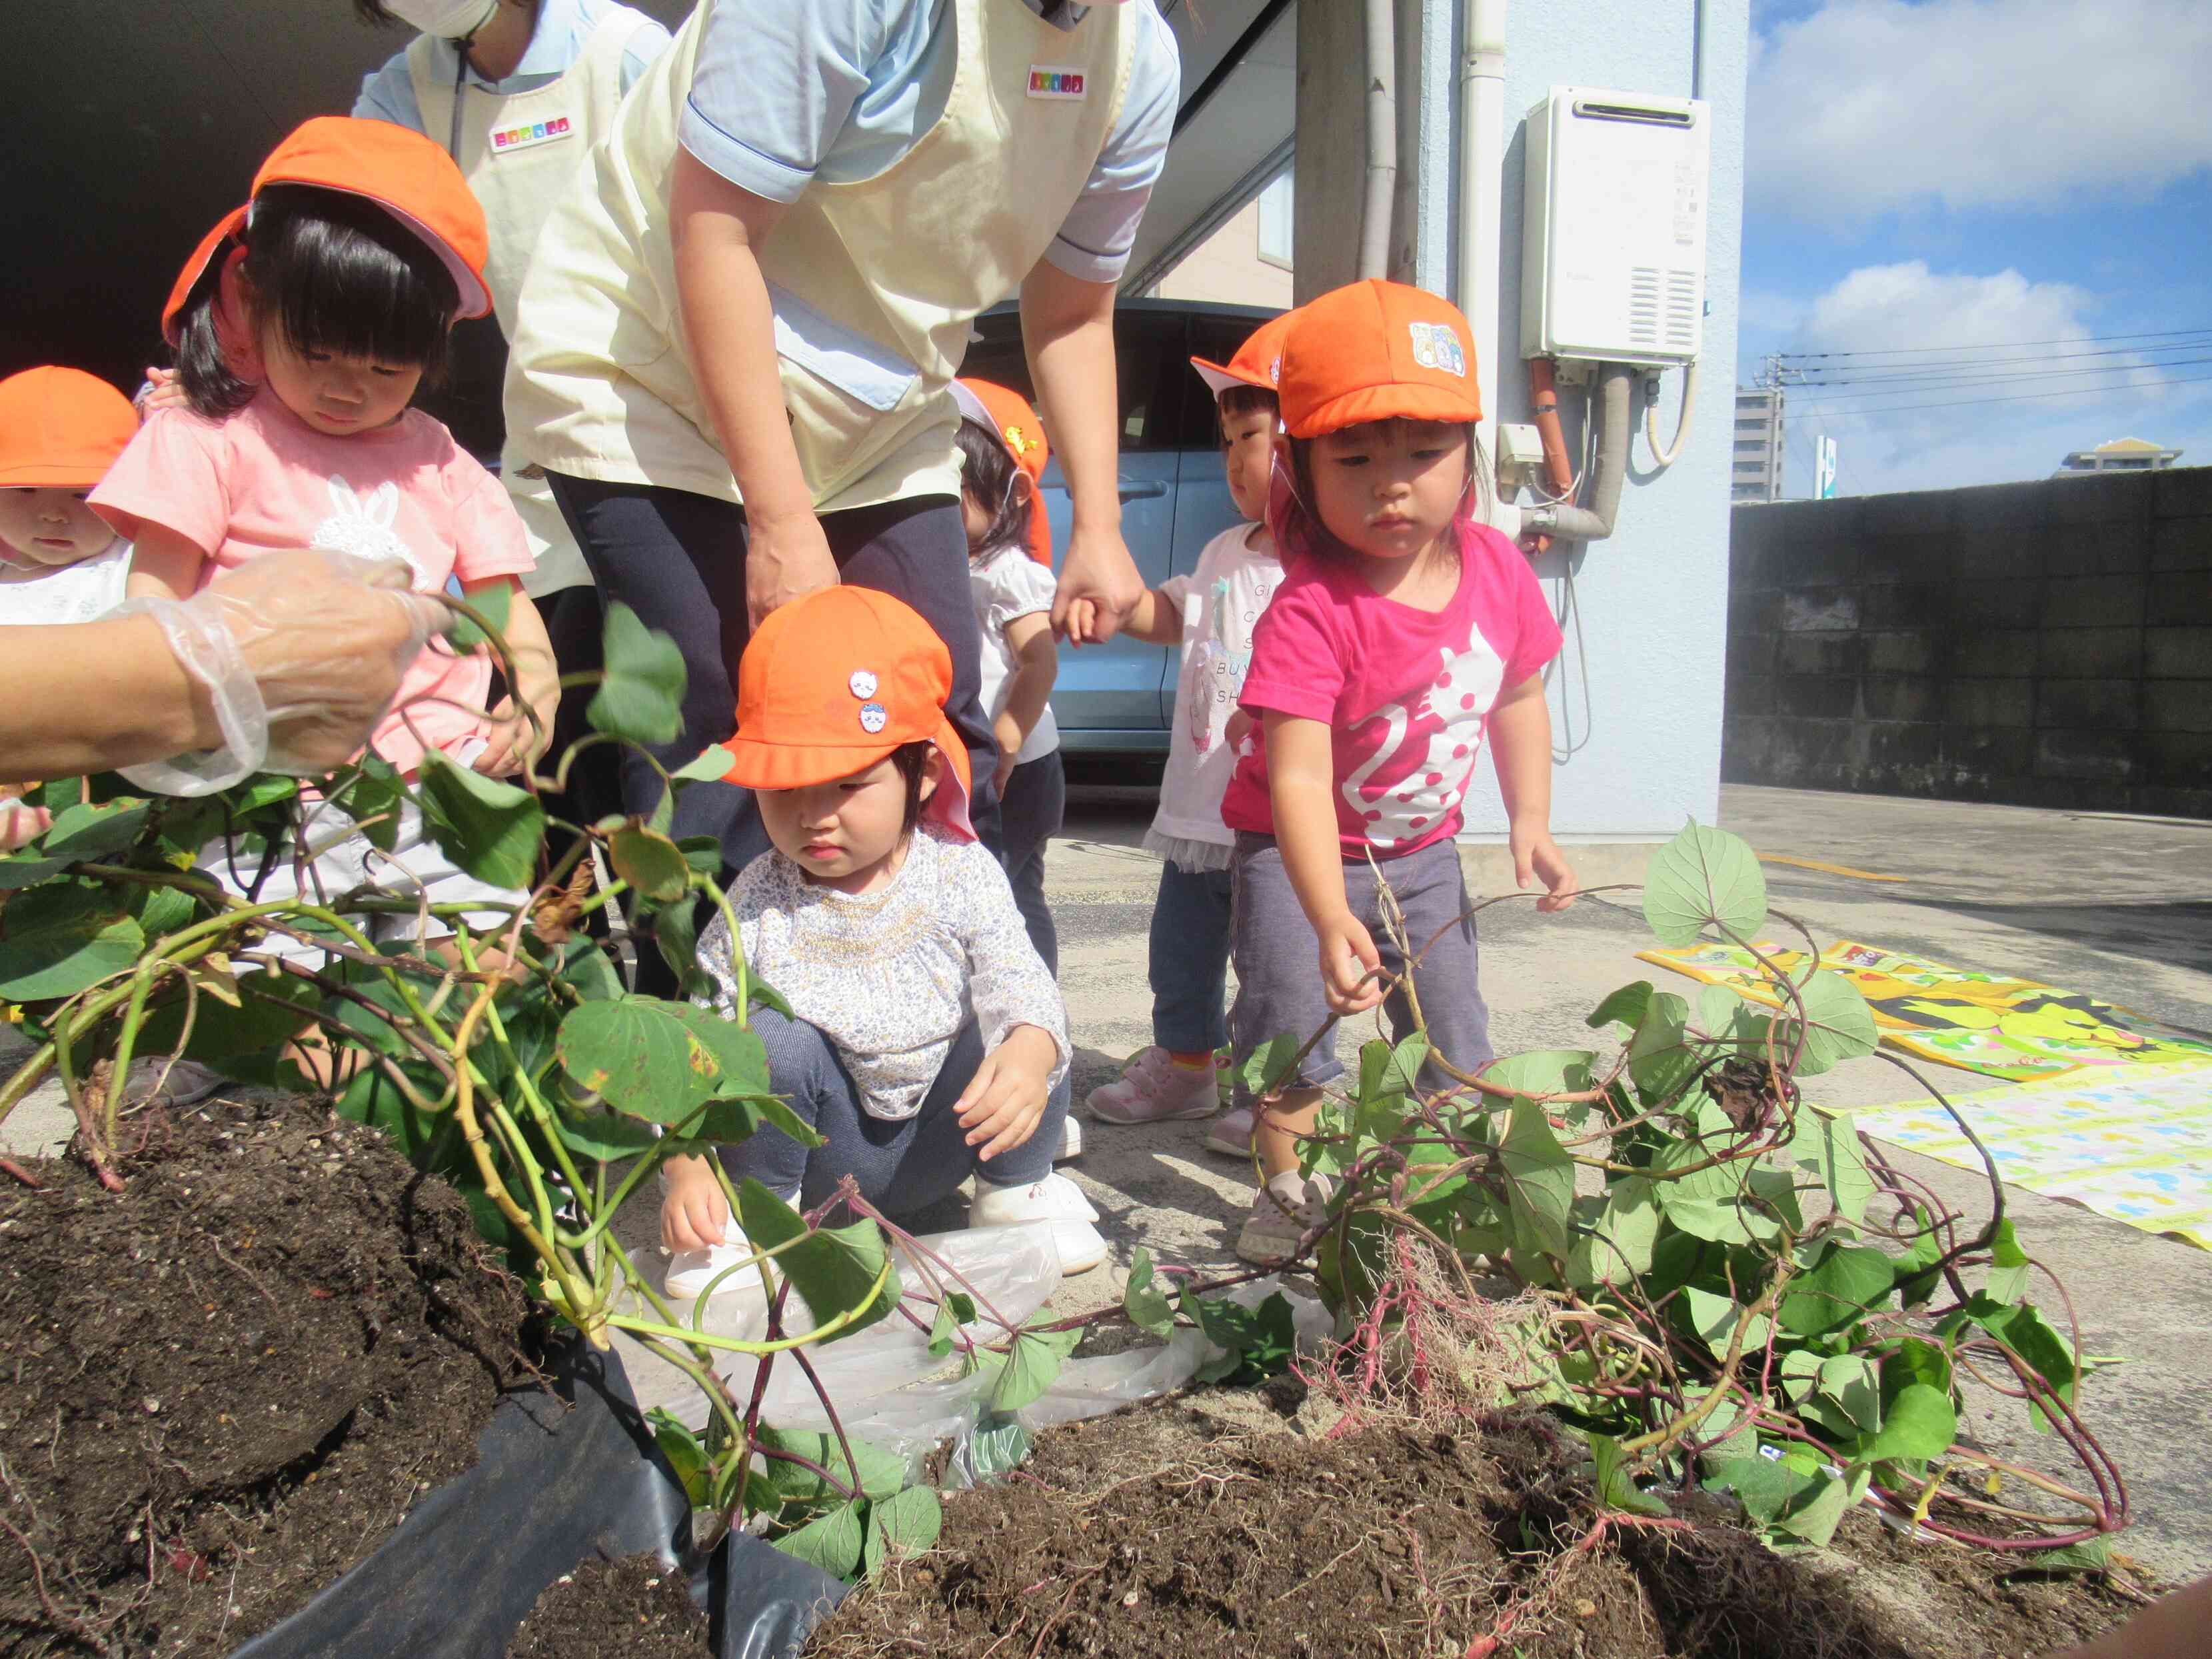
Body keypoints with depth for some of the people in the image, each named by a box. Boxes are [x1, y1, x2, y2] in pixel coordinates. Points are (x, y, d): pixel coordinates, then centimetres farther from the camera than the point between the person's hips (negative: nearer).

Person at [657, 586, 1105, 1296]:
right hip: (825, 1155, 0)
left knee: (1026, 1035, -23)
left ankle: (1015, 1190, 3)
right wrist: (686, 1167, -22)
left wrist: (1030, 1053, -49)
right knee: (774, 1042, -28)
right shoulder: (759, 904, -12)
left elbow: (1018, 982, -25)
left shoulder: (962, 874, -14)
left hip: (939, 1147, 0)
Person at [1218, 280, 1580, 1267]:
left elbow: (1518, 697, 5)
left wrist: (1530, 821, -1)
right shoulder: (1310, 613, -32)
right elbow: (1299, 779, -38)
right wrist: (1332, 922, -47)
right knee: (1290, 1010, -12)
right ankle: (1288, 1185, 11)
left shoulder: (1497, 569, -12)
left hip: (1421, 846, 5)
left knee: (1453, 1021, 12)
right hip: (1299, 852, -5)